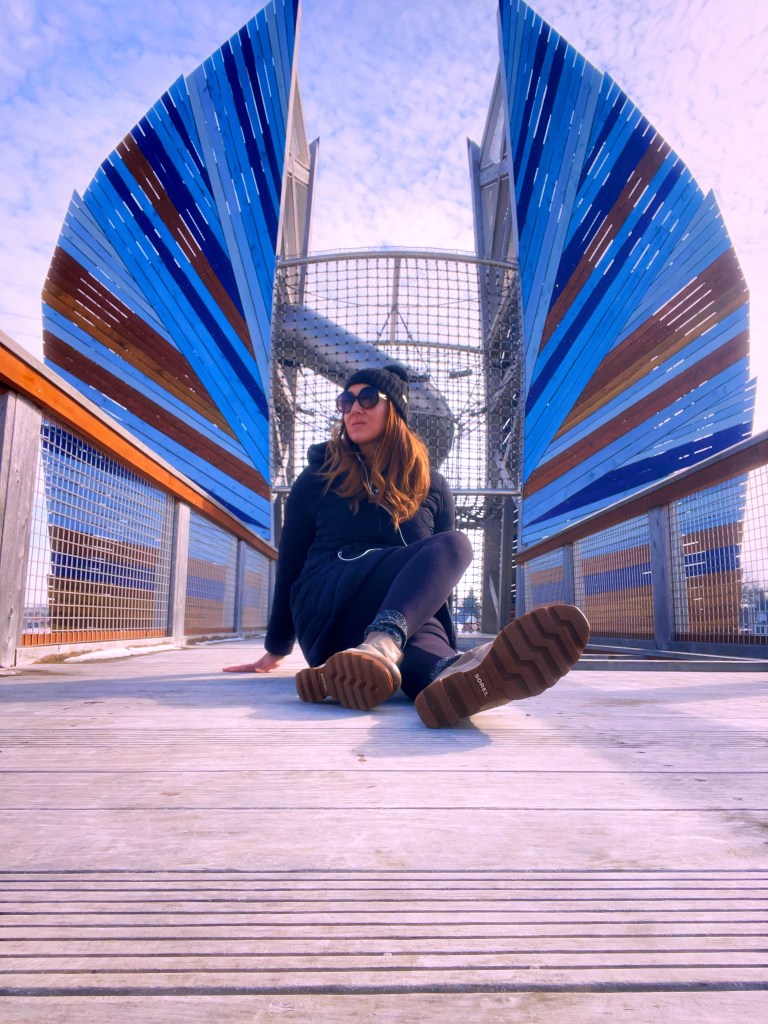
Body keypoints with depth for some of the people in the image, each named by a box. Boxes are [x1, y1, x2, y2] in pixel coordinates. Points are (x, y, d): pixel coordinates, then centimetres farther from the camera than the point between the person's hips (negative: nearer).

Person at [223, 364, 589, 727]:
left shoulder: (430, 486, 16)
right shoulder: (315, 481, 12)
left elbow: (442, 579, 16)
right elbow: (290, 563, 12)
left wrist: (450, 654, 11)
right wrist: (276, 649, 13)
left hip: (407, 611, 3)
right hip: (326, 612, -2)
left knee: (425, 635, -38)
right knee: (453, 546, -30)